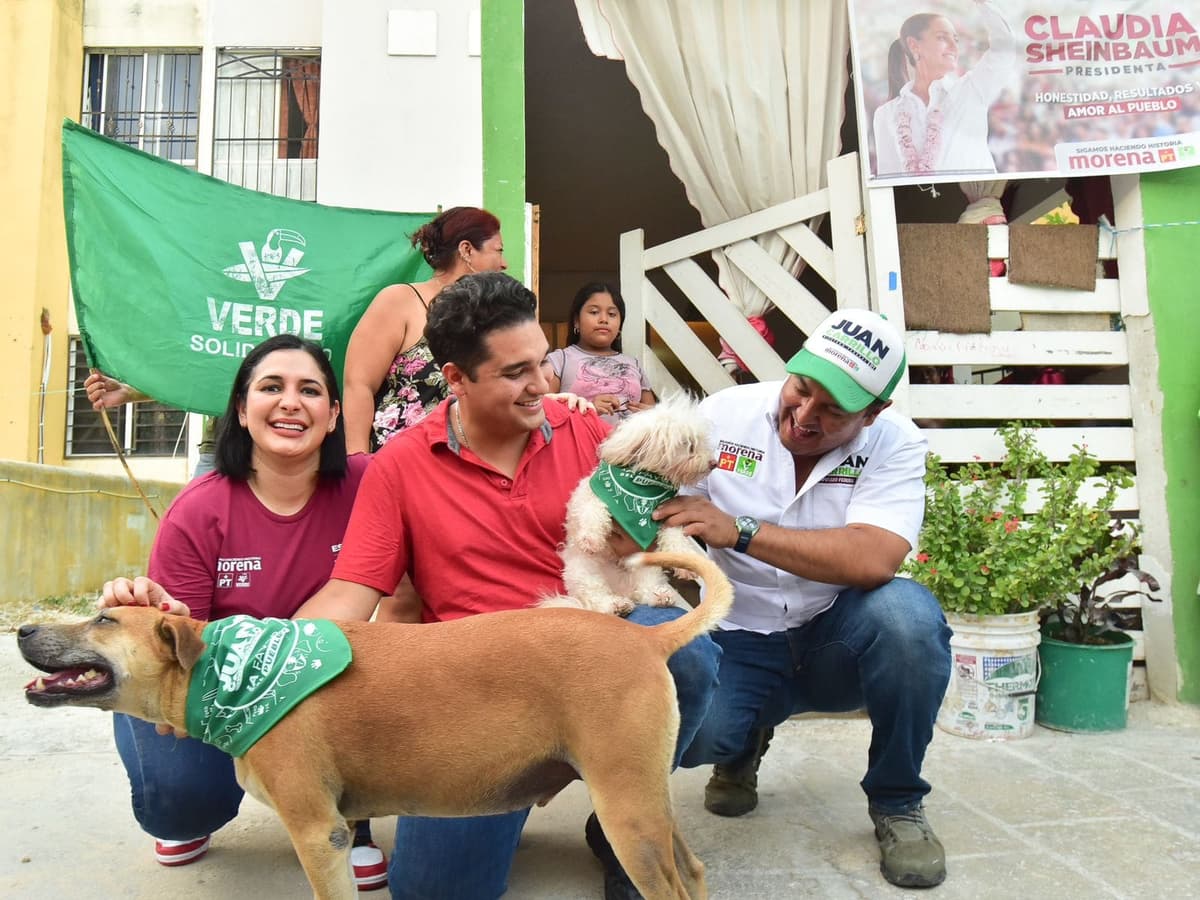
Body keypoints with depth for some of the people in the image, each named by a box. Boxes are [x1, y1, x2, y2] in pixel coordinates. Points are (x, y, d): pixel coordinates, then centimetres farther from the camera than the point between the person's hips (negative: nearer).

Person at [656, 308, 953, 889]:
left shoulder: (894, 443, -11)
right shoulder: (724, 415, -8)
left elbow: (873, 560, -28)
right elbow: (653, 508, -2)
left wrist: (739, 530, -32)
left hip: (837, 641, 0)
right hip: (737, 641, 1)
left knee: (909, 612, -33)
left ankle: (896, 802, -5)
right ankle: (745, 740, 14)